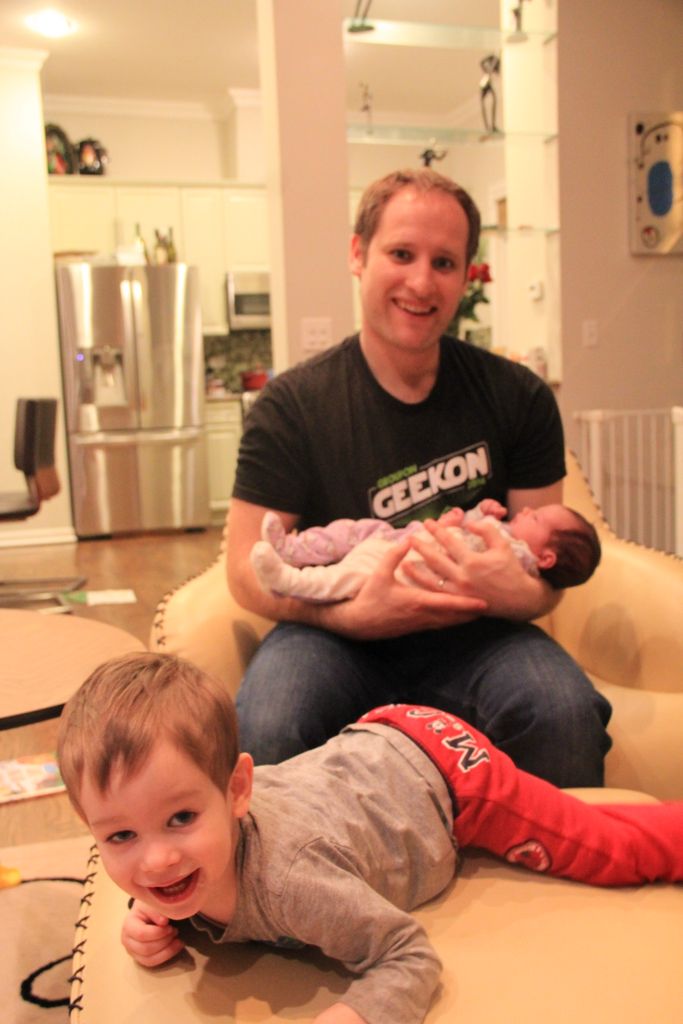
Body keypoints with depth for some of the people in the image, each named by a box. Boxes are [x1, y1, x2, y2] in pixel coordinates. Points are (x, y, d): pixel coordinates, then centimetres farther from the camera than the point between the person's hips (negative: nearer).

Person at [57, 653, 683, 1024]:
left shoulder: (287, 877, -41)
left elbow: (410, 959, -31)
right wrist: (150, 918, -17)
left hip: (445, 771, -5)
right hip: (371, 749, 6)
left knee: (612, 851, 9)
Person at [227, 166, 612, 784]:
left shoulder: (518, 397, 0)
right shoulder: (292, 405, -6)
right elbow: (247, 569, -8)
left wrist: (519, 593, -23)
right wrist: (354, 615, -25)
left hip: (469, 636, 1)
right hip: (338, 635, -1)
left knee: (564, 711, -30)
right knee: (266, 732, -31)